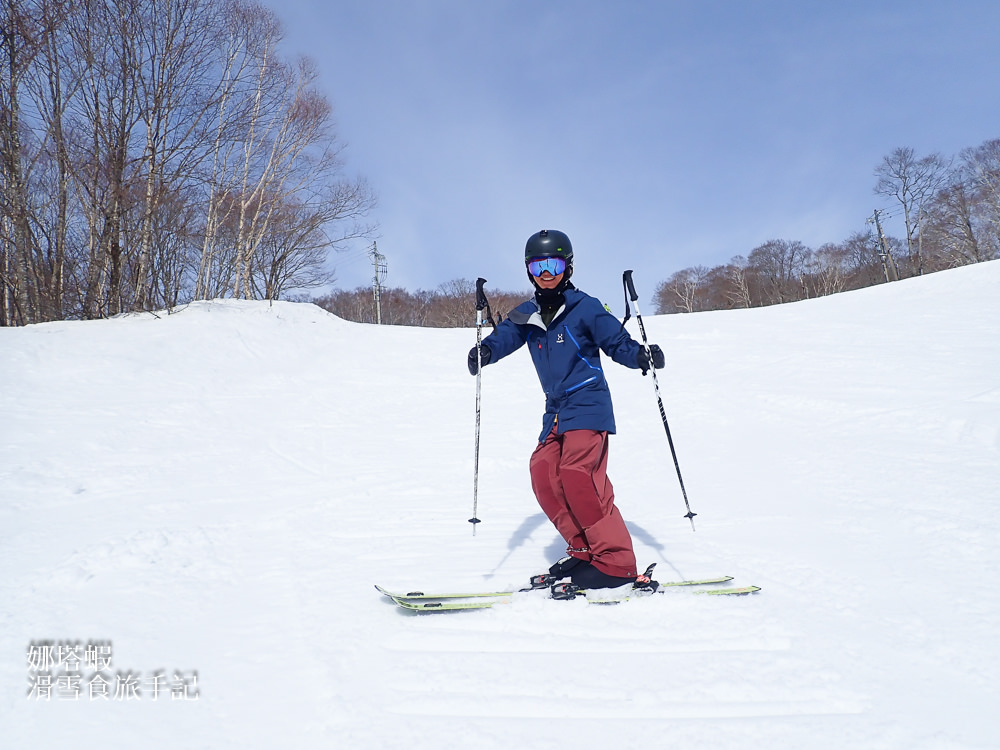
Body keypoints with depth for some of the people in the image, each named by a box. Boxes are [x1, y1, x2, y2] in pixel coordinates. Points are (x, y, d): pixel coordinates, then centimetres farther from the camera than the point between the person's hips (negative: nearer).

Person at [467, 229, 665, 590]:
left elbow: (617, 342, -3)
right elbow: (506, 335, 4)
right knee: (543, 472, -6)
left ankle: (616, 562, -15)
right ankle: (584, 550, 5)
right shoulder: (527, 316, 12)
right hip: (556, 411, 7)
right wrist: (485, 350, -18)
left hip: (588, 406, -7)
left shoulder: (585, 308, -4)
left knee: (577, 474, -20)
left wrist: (642, 356, -22)